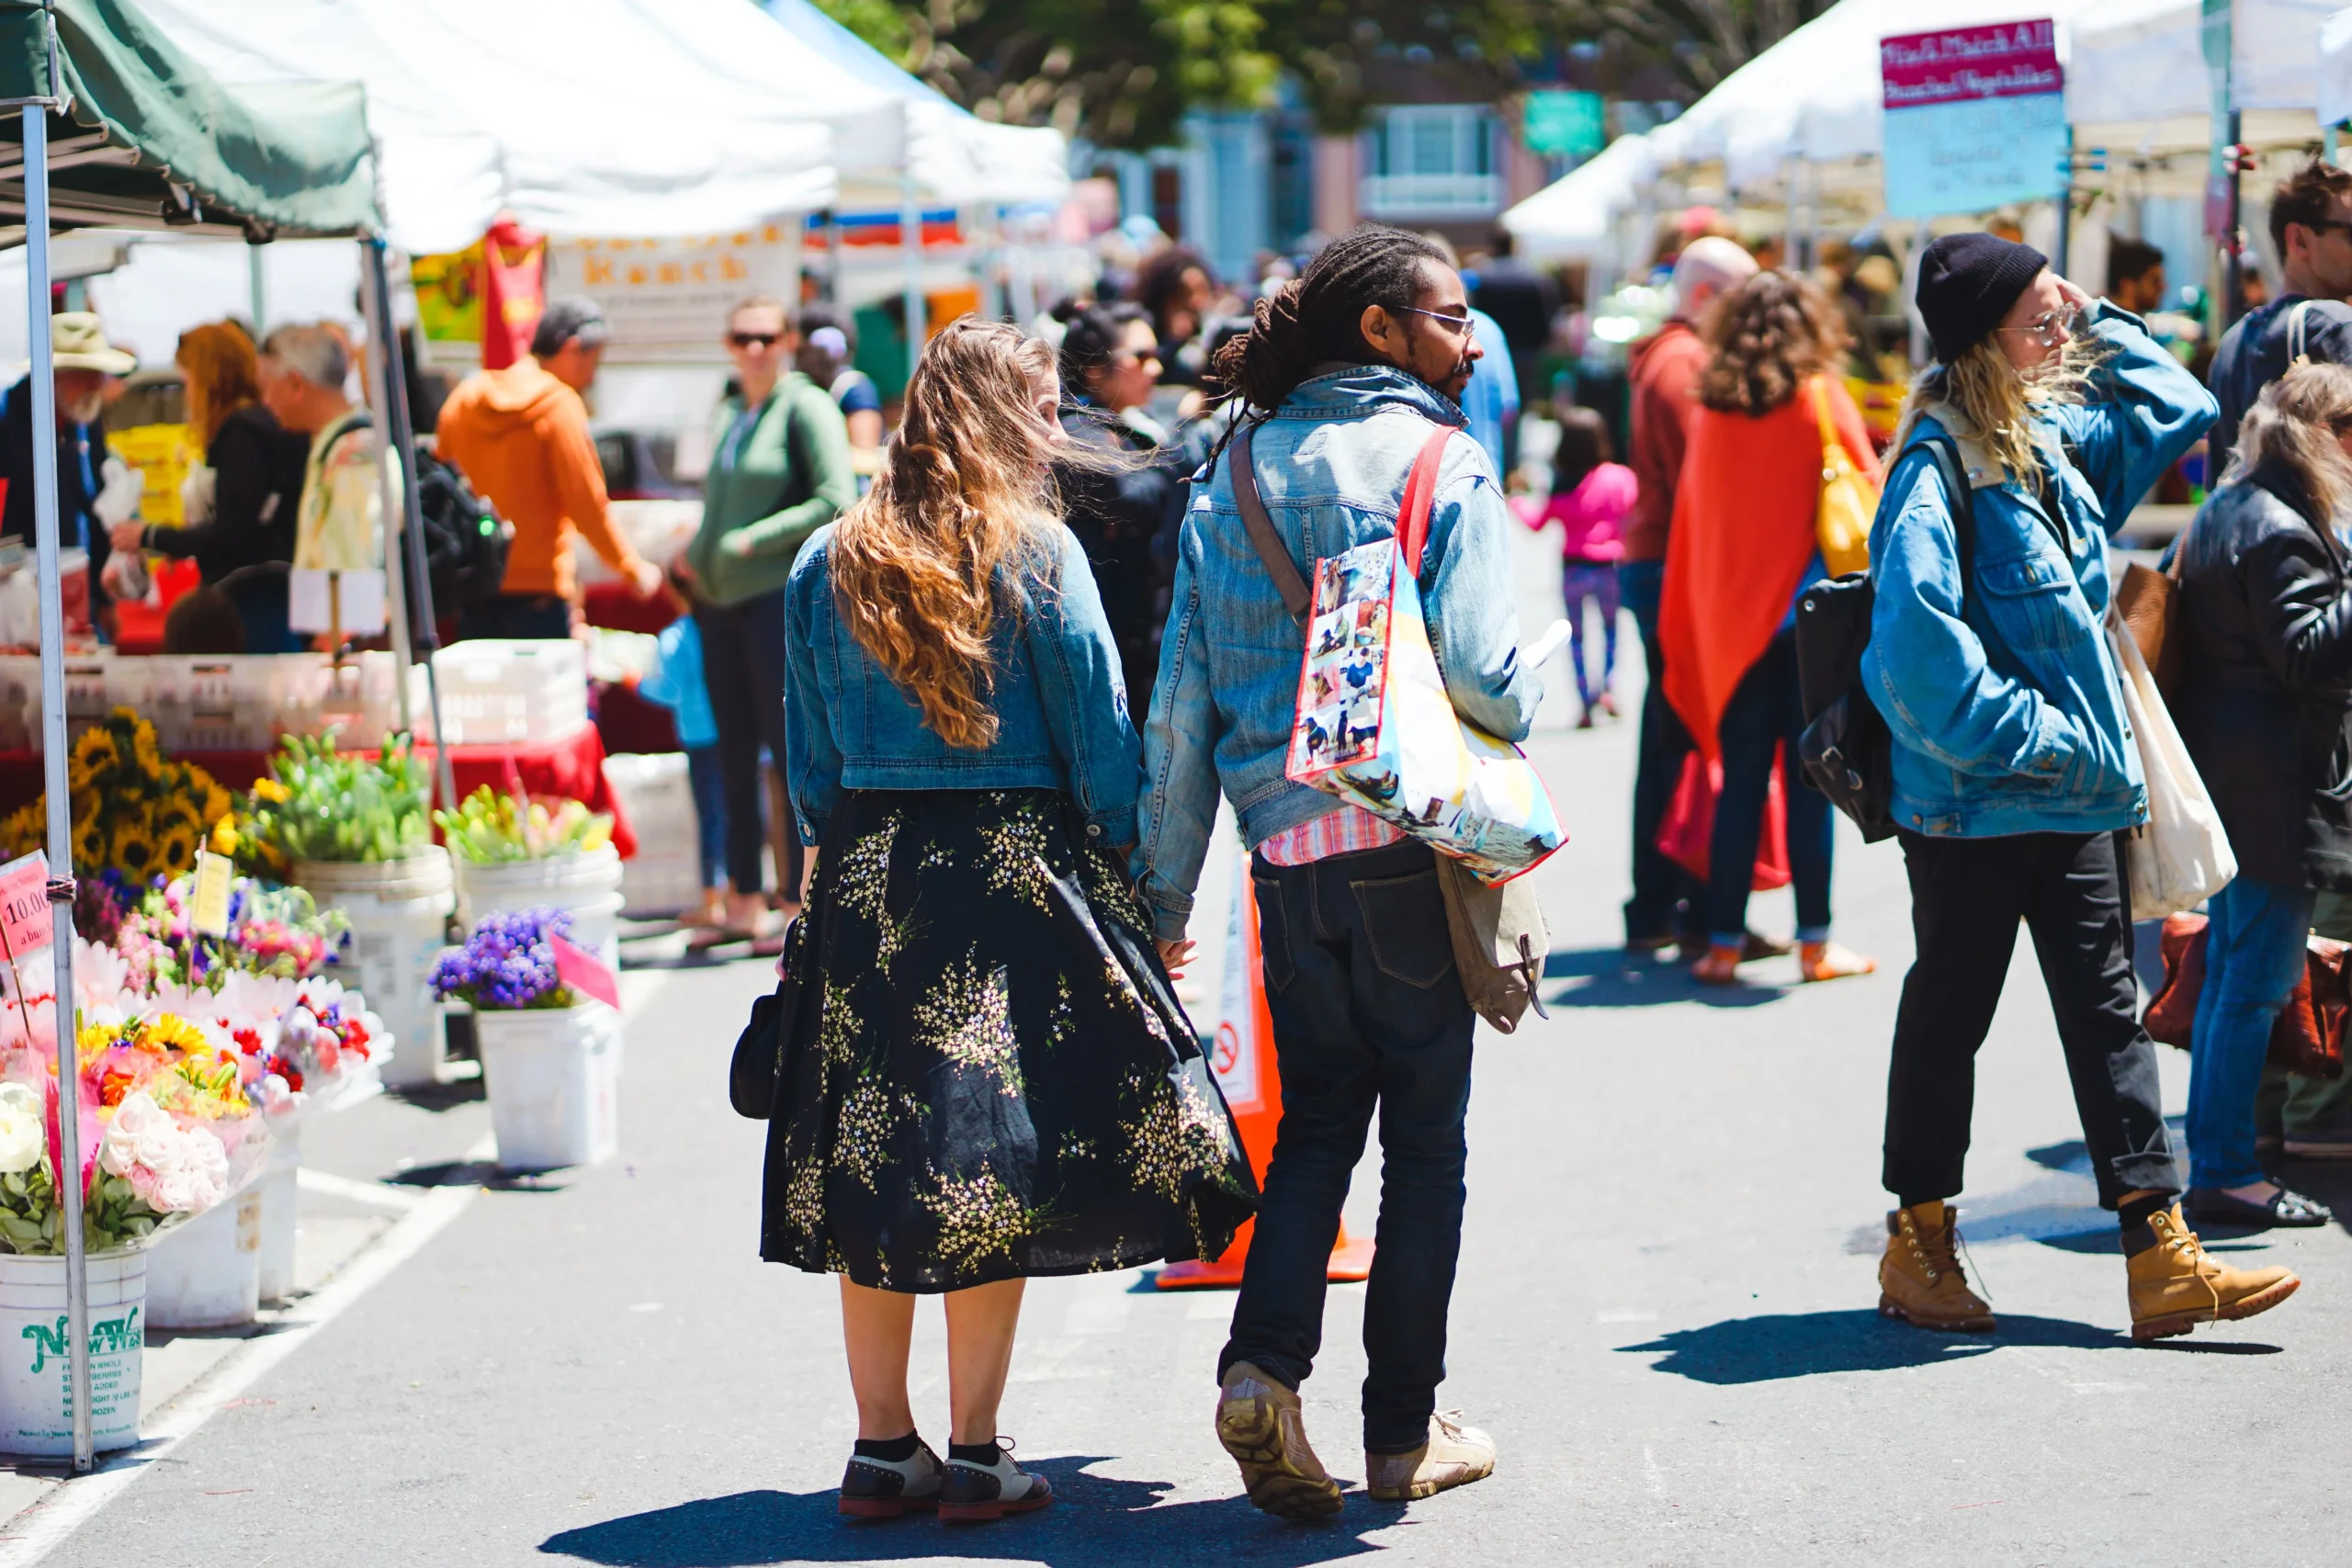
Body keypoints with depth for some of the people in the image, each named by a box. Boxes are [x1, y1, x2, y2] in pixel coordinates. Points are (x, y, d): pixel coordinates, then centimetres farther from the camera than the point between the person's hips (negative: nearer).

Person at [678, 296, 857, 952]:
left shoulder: (806, 407, -5)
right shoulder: (730, 411, 17)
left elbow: (838, 501, -15)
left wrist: (752, 541, -14)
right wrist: (696, 552, 8)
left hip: (780, 595, -7)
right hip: (721, 601, 7)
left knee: (790, 750, -6)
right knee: (735, 755, 9)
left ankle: (802, 905, -3)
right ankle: (745, 904, 15)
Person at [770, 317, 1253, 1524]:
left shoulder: (826, 565, 7)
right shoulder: (1034, 553, -6)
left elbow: (810, 765, 11)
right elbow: (1101, 741, -5)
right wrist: (1144, 881, 2)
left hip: (862, 882, 4)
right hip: (1013, 875, -4)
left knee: (872, 1171, 8)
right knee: (995, 1168, 1)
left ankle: (882, 1450, 13)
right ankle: (974, 1457, 3)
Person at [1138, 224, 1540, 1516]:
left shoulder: (1233, 477, 8)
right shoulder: (1441, 465, -7)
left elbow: (1181, 696, 8)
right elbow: (1479, 670, -18)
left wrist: (1162, 888, 12)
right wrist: (1518, 707, 7)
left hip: (1288, 848, 4)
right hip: (1415, 841, -4)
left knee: (1318, 1117, 16)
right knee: (1426, 1132, 7)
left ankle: (1262, 1363, -4)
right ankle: (1405, 1433, 11)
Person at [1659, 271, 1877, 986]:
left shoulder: (1710, 411, 4)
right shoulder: (1819, 399, -4)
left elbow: (1691, 520, 8)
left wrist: (1681, 628, 15)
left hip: (1729, 621, 3)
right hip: (1806, 609, -3)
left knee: (1739, 784, 7)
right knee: (1808, 780, 1)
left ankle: (1723, 942, 5)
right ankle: (1815, 943, 2)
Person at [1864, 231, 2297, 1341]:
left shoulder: (2054, 438, 8)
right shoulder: (1939, 466, -18)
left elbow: (2177, 411, 22)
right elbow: (1920, 643, -27)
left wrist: (2096, 326, 9)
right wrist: (2022, 732, -21)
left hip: (2070, 791, 8)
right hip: (1974, 803, -8)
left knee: (2108, 1010, 6)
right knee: (1950, 1011, 6)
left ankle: (2161, 1257, 8)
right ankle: (1919, 1246, 20)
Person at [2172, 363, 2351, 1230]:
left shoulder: (2228, 509, 13)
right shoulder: (2280, 532, -18)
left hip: (2229, 782, 11)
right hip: (2275, 790, -10)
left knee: (2230, 976, 16)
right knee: (2257, 981, -5)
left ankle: (2214, 1160, 23)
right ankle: (2227, 1170, -2)